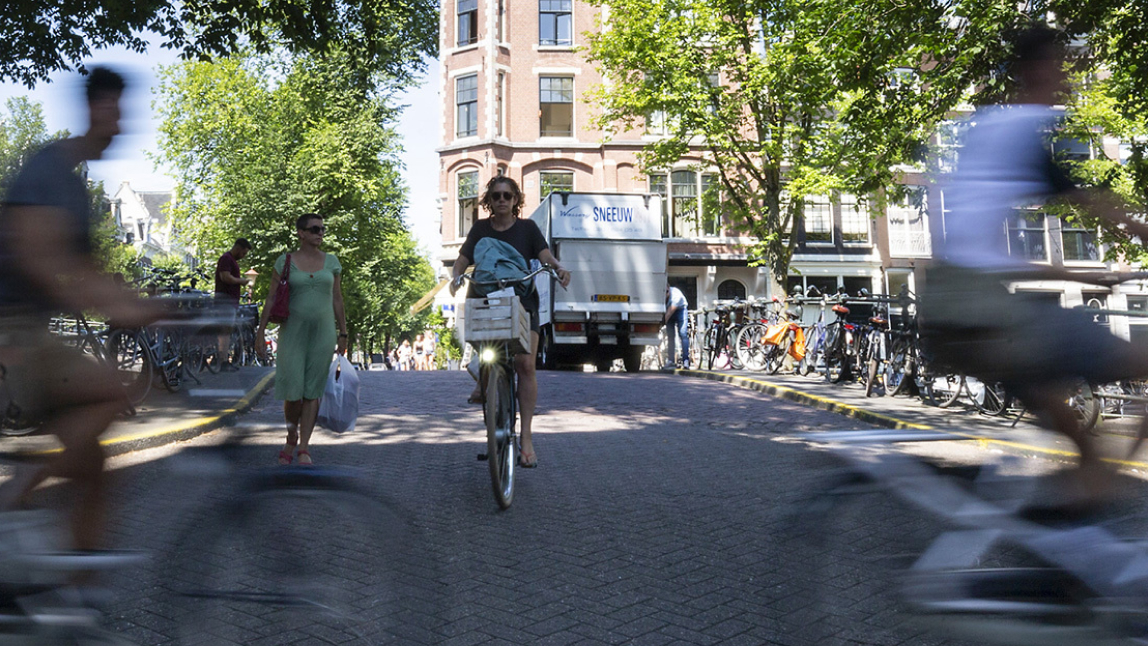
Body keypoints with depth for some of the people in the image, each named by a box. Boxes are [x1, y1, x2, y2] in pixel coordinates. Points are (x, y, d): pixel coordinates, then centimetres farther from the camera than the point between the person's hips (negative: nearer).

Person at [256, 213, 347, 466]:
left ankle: (303, 448, 6)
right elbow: (272, 298, 1)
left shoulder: (331, 261, 6)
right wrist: (261, 330, -5)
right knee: (292, 390, -5)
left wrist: (343, 334, 7)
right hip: (293, 331, -1)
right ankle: (291, 437, 21)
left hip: (323, 332, 2)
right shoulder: (285, 262, 0)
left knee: (313, 391, 1)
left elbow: (337, 299, 8)